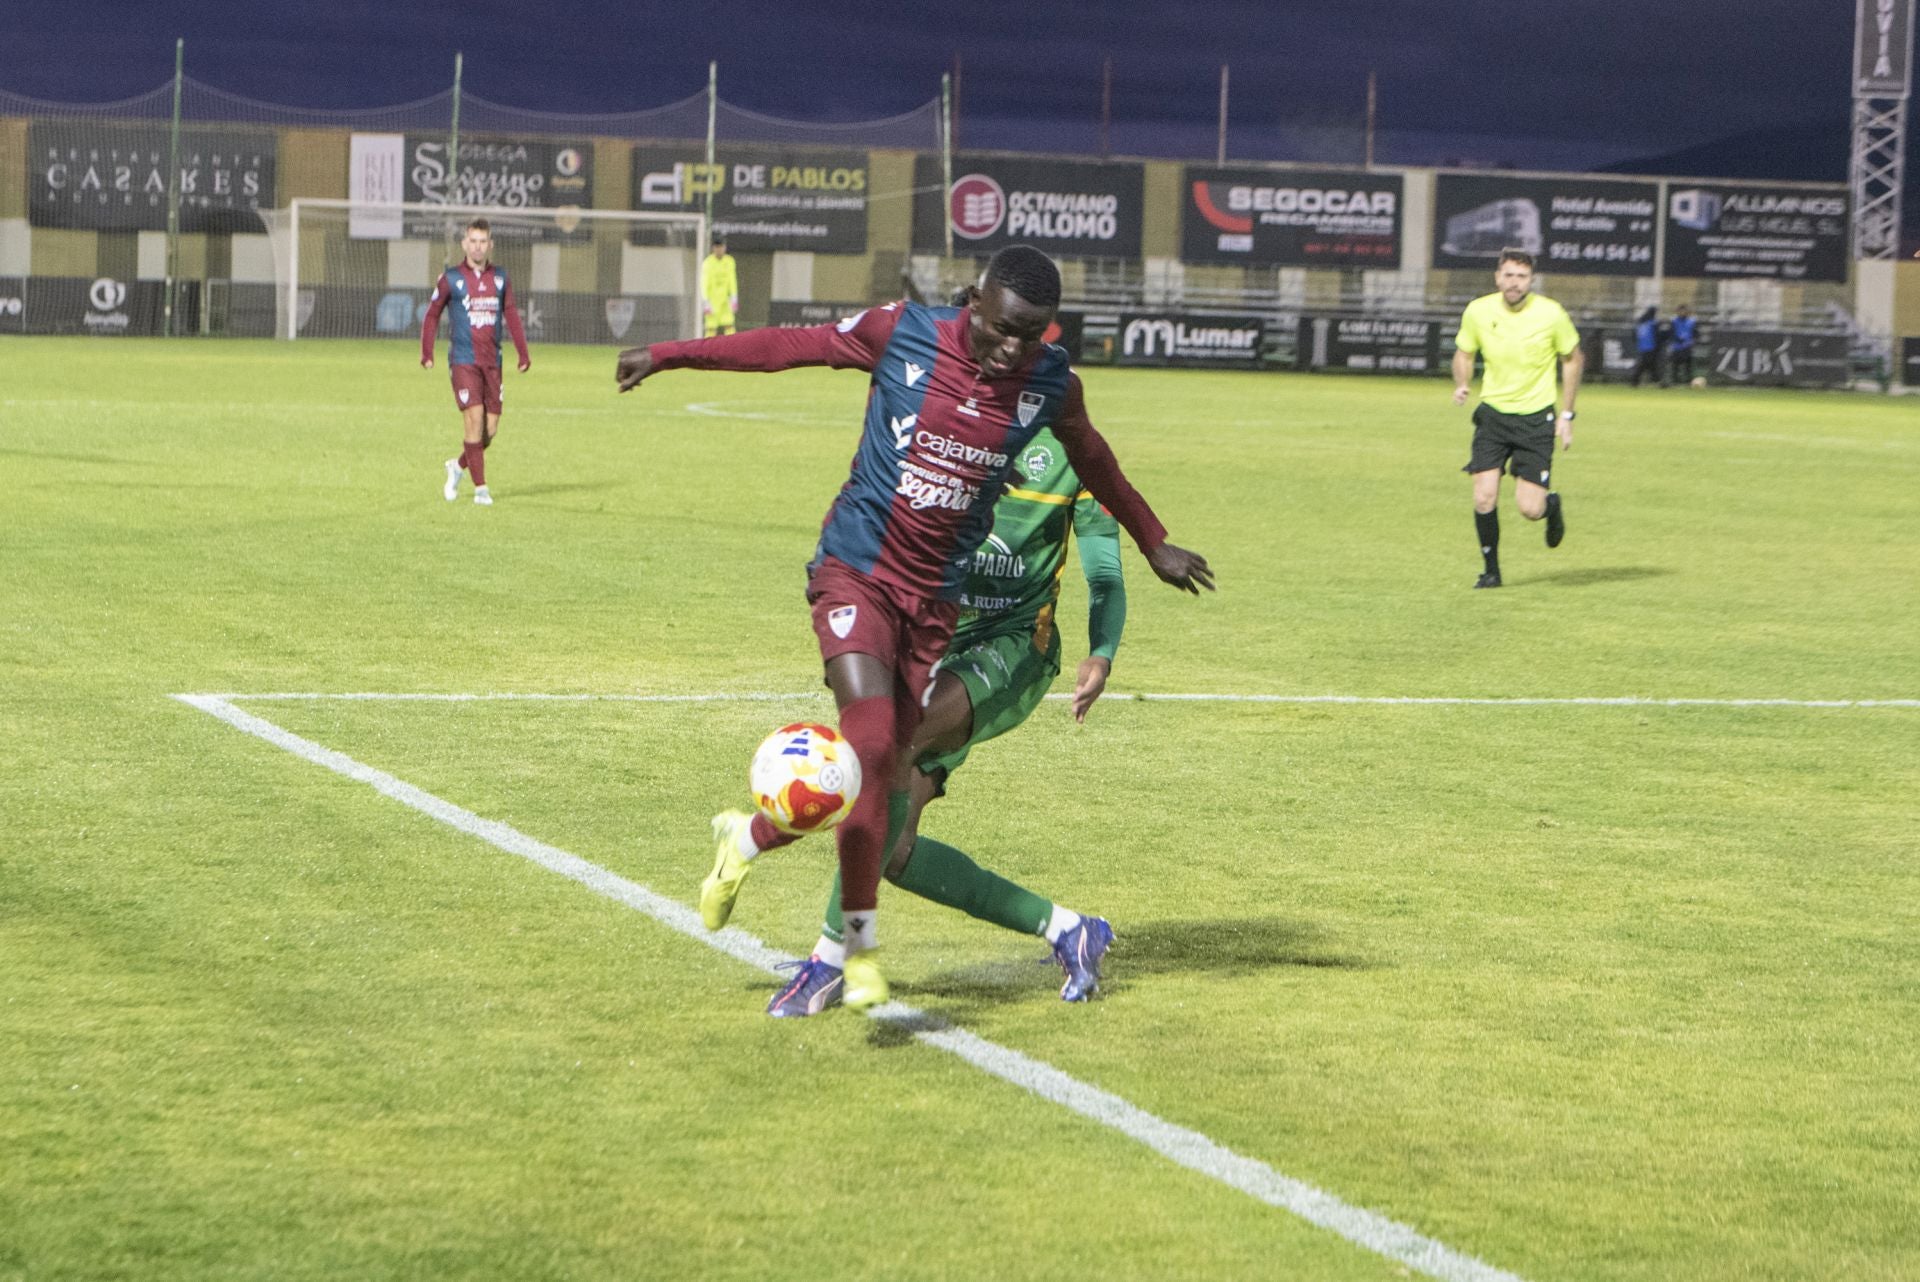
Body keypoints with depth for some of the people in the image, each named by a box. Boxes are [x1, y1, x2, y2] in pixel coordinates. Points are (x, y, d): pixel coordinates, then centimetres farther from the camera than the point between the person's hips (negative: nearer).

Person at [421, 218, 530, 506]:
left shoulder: (500, 278, 10)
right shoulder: (451, 278, 1)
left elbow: (512, 316, 16)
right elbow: (431, 315, 7)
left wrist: (523, 354, 9)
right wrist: (426, 353, 0)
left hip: (492, 361, 4)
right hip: (463, 360, -4)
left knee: (490, 427, 2)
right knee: (474, 417, -15)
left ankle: (459, 466, 29)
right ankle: (480, 488, -10)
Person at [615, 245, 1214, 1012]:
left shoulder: (1051, 386, -2)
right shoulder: (904, 335, -9)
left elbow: (1093, 461, 19)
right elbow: (788, 346, 3)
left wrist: (1155, 545, 31)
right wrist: (668, 355, 7)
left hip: (935, 600, 4)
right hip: (855, 573, -4)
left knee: (886, 774, 0)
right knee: (871, 741, -22)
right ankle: (861, 946, -15)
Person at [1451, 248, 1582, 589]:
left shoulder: (1551, 314, -11)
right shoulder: (1477, 311, -7)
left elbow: (1573, 360, 3)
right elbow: (1464, 353, 10)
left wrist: (1566, 415, 0)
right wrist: (1461, 384, -12)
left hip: (1536, 417, -2)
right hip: (1492, 412, 2)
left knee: (1530, 509, -8)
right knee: (1484, 499, -11)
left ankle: (1552, 506, 29)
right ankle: (1491, 571, 10)